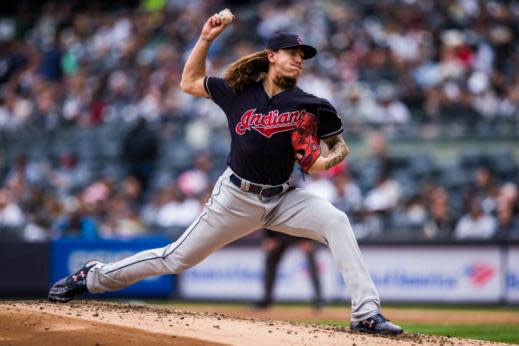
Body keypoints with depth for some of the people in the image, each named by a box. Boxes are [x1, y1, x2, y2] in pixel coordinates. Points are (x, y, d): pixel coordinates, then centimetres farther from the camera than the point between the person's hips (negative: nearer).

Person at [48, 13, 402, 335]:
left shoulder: (309, 105, -7)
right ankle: (93, 276, 25)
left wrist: (327, 161, -19)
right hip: (236, 198, 0)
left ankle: (366, 313, -26)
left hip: (282, 199, 1)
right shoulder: (238, 91, -3)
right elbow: (189, 83, 10)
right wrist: (206, 39, 0)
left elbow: (341, 145, 4)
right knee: (176, 258, 4)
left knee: (336, 221, -26)